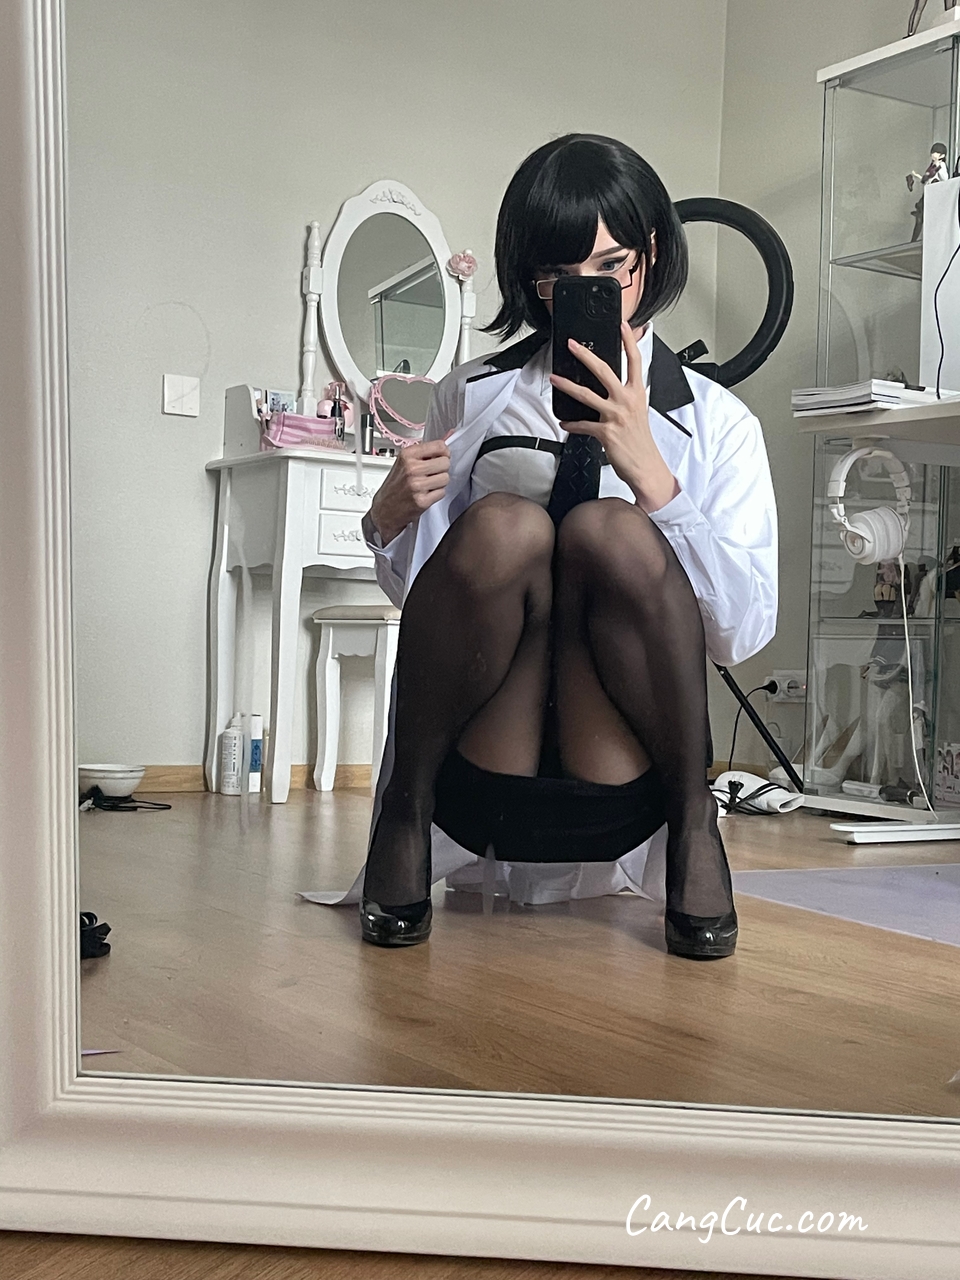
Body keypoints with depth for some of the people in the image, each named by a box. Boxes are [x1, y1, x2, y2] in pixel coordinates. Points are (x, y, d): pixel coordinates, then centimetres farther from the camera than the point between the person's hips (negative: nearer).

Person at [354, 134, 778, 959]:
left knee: (609, 529, -26)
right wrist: (392, 520, -10)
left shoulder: (716, 422, 5)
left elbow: (745, 631, -7)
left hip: (619, 792, 0)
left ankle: (694, 825, -9)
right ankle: (405, 808, -8)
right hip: (477, 773, 1)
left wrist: (649, 472, -18)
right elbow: (421, 590, 13)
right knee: (503, 523, -25)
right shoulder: (474, 398, 10)